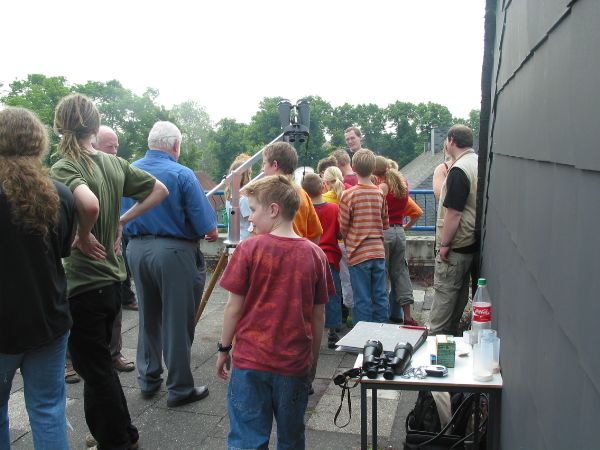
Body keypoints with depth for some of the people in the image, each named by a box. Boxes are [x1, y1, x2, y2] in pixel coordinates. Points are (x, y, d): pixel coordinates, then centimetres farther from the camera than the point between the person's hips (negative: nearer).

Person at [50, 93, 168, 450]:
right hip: (113, 277, 7)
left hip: (83, 283, -7)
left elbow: (89, 203, -37)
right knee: (100, 362, 23)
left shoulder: (64, 168, -16)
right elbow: (160, 190, 11)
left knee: (95, 369, 9)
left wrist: (83, 236, -19)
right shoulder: (115, 163, 3)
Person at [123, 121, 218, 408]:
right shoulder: (182, 175, -12)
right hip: (174, 251, -6)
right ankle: (180, 389, 16)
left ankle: (148, 380, 32)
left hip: (136, 249, 6)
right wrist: (211, 233, 7)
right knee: (177, 322, 5)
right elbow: (208, 228, -13)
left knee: (148, 319, 19)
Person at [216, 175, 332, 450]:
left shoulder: (249, 249, -11)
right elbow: (318, 316, 2)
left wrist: (223, 349, 8)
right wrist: (313, 360, 14)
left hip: (250, 360, -2)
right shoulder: (314, 254, -4)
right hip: (296, 364, 3)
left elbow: (234, 307, -7)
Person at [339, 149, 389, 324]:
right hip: (379, 251, 4)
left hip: (359, 254, -4)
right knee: (380, 297, 12)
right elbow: (386, 224, 10)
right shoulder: (380, 193, 2)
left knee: (362, 300, 4)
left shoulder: (349, 195, -11)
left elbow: (343, 227, -5)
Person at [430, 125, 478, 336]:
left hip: (456, 247, -9)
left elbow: (454, 213, -24)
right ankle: (452, 334, 29)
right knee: (460, 292, 17)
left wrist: (445, 244, -16)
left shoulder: (459, 170, -21)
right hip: (472, 242, 9)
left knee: (444, 294, 0)